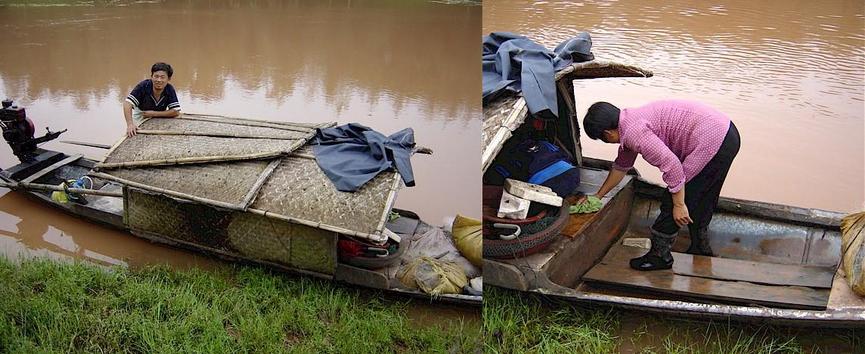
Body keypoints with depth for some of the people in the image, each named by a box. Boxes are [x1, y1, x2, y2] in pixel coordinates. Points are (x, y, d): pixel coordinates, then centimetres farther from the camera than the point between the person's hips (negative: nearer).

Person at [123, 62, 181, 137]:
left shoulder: (170, 90, -21)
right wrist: (130, 124, -46)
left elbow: (176, 112, -21)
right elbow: (127, 103, -32)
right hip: (140, 116, -2)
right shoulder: (143, 86, -26)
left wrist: (154, 113, -26)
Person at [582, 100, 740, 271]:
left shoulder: (633, 132, -19)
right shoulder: (630, 121, 14)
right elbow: (621, 165, 27)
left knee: (672, 200, 0)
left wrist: (679, 205, -16)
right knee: (700, 200, 25)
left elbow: (671, 165, -24)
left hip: (712, 141, -10)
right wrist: (599, 195, 34)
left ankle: (659, 256, 12)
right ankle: (701, 248, 42)